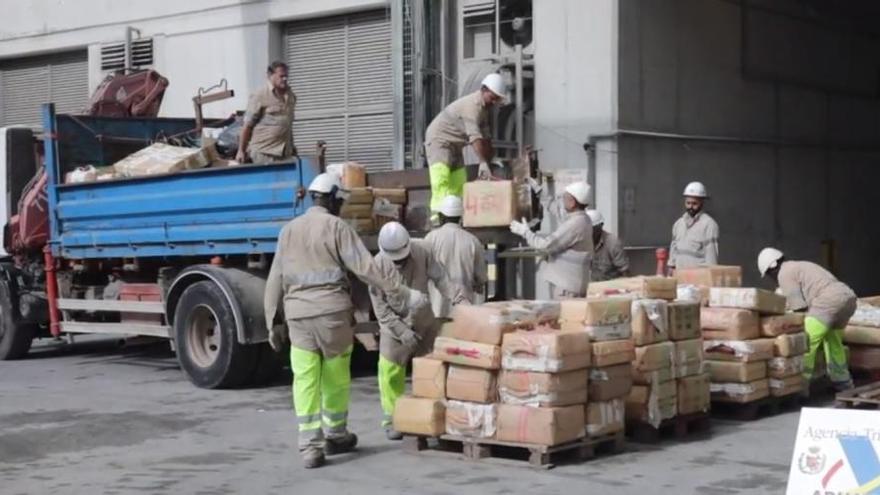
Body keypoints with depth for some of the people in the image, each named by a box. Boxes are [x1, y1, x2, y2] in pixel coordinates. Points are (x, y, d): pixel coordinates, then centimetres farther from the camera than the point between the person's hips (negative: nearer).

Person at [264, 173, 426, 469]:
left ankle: (310, 445, -3)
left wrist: (273, 322, 17)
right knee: (336, 378, 12)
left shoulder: (289, 230, 12)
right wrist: (403, 294, -7)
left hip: (298, 314, 3)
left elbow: (275, 281, 12)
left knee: (305, 381, 3)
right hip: (332, 311, -3)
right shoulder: (336, 227, -2)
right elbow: (367, 268, -10)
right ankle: (335, 436, 26)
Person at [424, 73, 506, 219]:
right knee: (441, 177, -25)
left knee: (459, 182, 4)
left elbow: (486, 138, 10)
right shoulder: (472, 105, -25)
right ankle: (438, 213, -37)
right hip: (439, 140, -10)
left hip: (454, 145, 10)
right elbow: (475, 136, -35)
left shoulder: (484, 108, 7)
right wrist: (483, 163, -41)